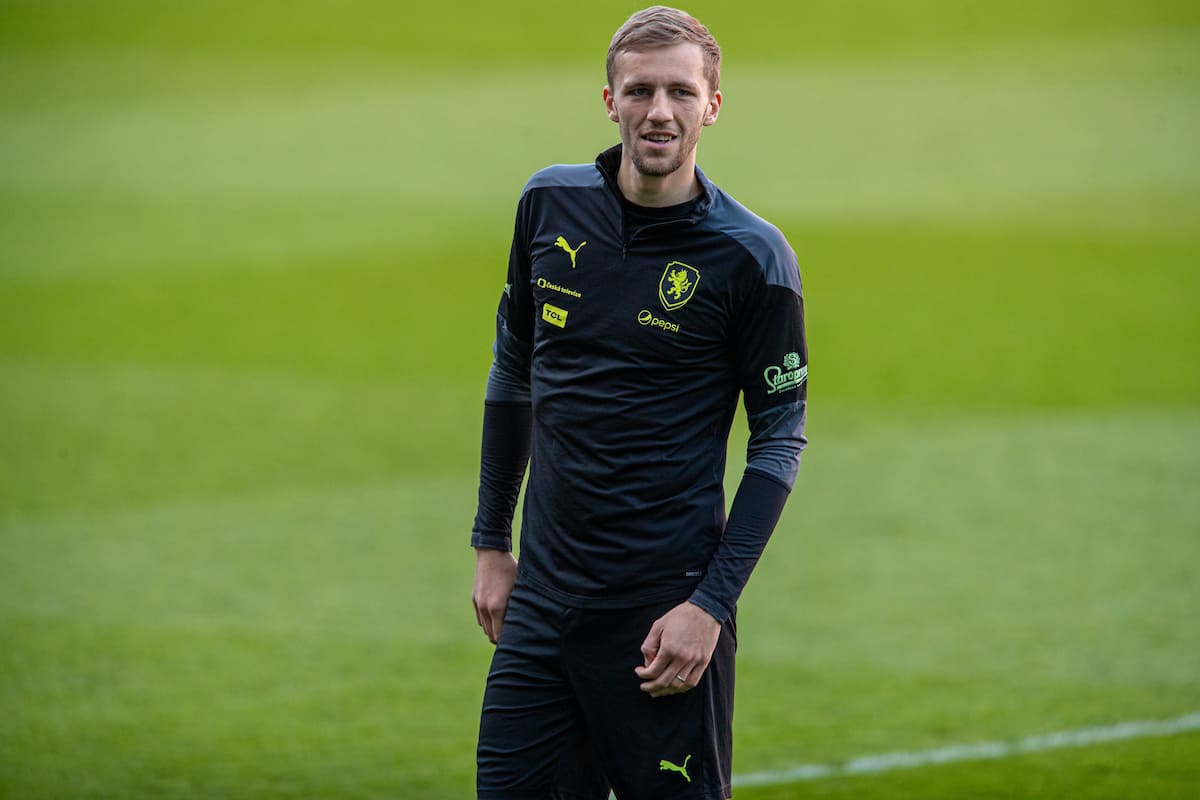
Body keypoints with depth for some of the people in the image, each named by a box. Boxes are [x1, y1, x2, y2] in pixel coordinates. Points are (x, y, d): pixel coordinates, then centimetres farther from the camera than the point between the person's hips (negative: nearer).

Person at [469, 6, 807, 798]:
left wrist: (711, 604, -12)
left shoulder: (751, 255, -9)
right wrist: (491, 542, 16)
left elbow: (780, 437, -6)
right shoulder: (551, 204, 3)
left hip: (665, 610, -4)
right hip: (544, 598, 4)